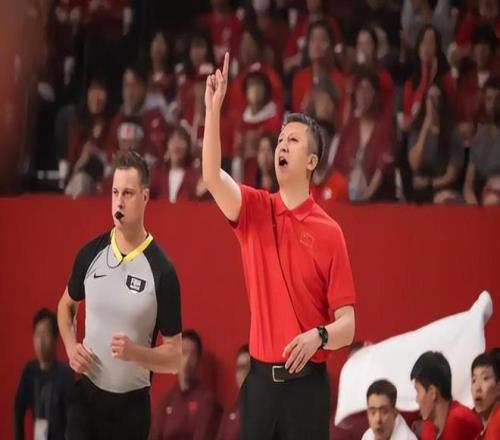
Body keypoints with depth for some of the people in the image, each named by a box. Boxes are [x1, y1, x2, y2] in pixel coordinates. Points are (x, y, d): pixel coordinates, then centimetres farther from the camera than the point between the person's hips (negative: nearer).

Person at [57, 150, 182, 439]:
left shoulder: (162, 271, -10)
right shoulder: (91, 253, 1)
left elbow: (174, 357, -7)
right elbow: (67, 305, 20)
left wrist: (135, 352, -25)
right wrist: (71, 347, 2)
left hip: (131, 404, -2)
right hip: (86, 394, 2)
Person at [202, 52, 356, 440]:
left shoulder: (329, 232, -2)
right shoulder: (255, 211, 7)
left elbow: (347, 324, -3)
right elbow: (212, 177, -13)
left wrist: (319, 336, -24)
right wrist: (214, 109, -23)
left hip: (306, 384, -3)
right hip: (261, 380, 3)